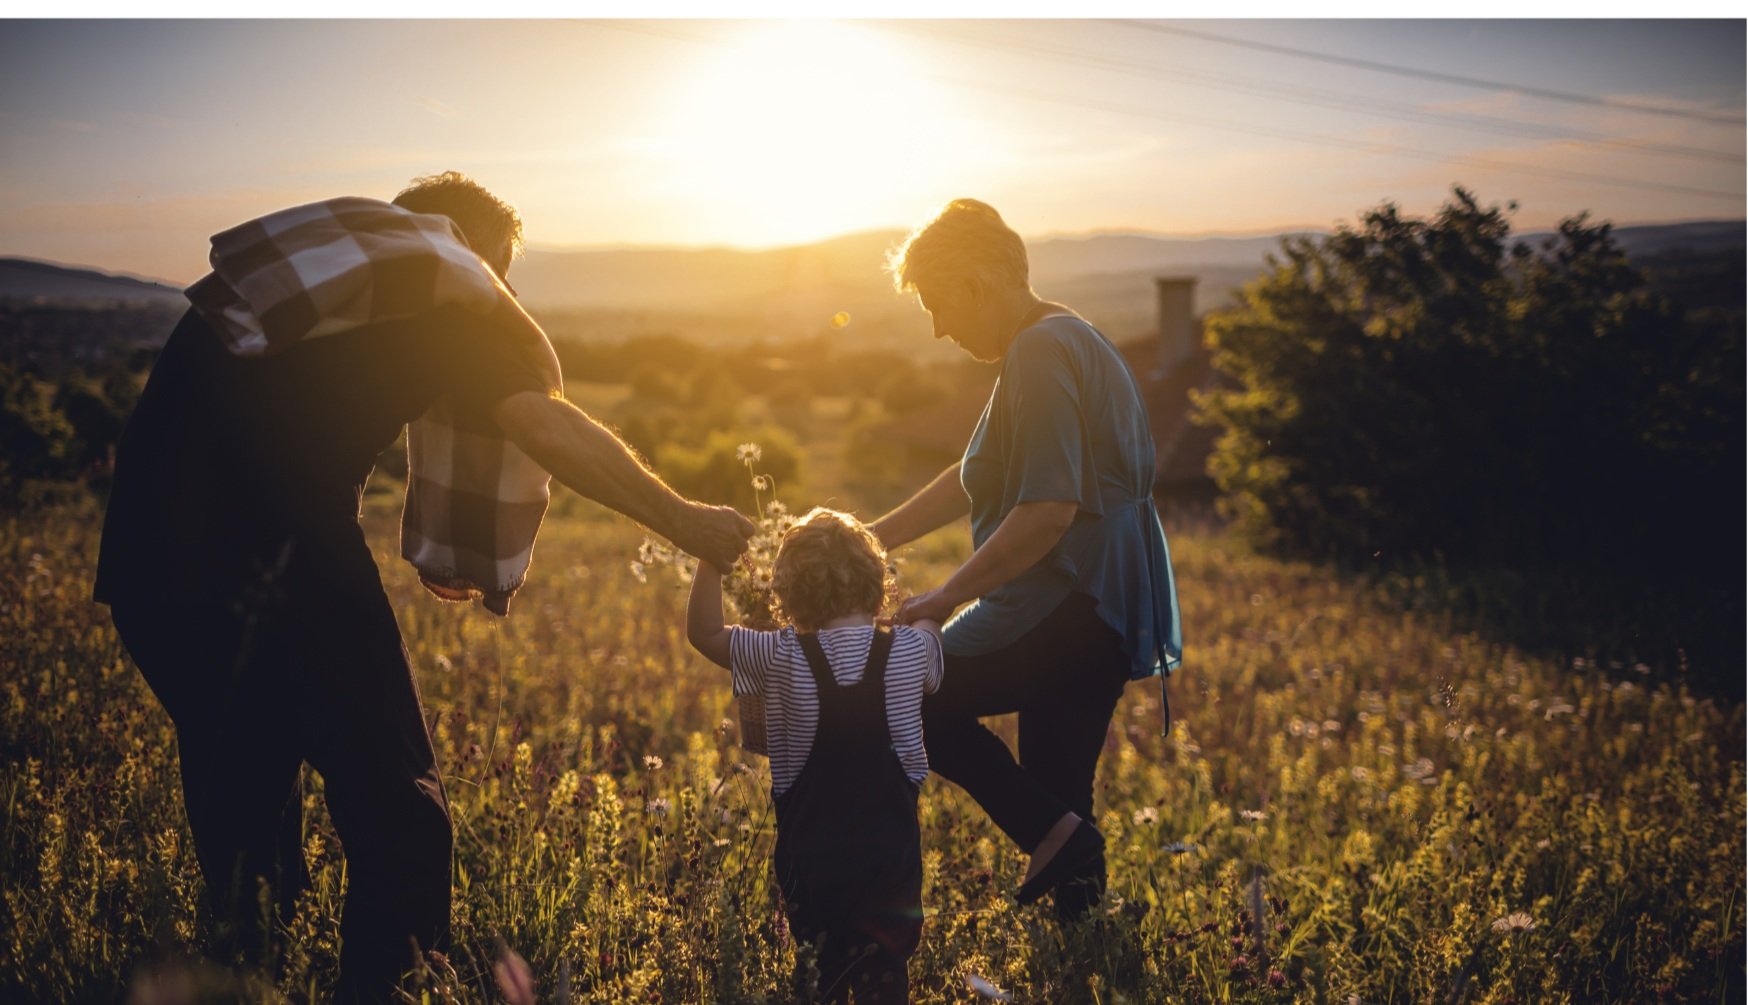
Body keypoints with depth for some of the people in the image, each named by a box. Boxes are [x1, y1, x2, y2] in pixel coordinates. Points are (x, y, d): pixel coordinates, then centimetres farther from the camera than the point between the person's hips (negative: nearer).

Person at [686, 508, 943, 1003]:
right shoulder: (908, 651, -4)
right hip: (890, 848, 1)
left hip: (808, 855, 0)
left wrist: (710, 562, 6)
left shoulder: (781, 657, -8)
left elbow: (704, 632, 4)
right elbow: (930, 631, 21)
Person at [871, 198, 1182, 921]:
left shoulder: (1042, 353, -16)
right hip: (1110, 616, 10)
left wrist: (946, 598, -20)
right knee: (1058, 790, 15)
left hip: (1070, 610, -10)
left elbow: (1049, 511, -25)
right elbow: (975, 480, 23)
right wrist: (870, 540, 20)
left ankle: (1051, 833, -6)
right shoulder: (1069, 341, 17)